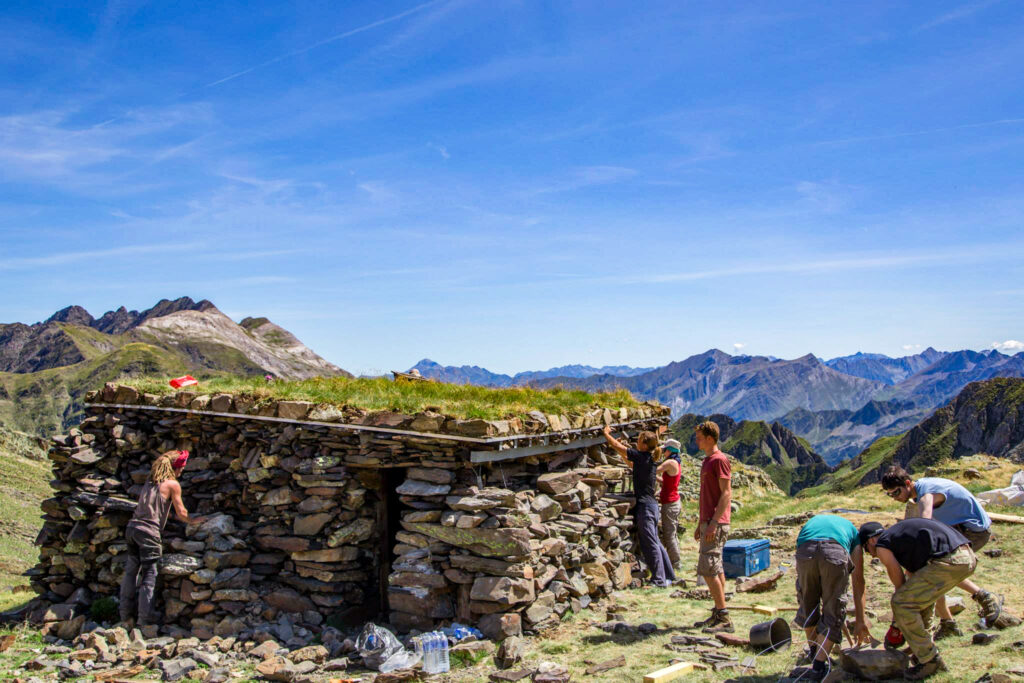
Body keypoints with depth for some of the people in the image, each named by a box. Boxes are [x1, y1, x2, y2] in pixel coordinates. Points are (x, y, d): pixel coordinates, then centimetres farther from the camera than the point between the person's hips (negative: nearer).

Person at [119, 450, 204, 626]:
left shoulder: (149, 482, 18)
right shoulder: (172, 484, 0)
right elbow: (181, 513, 4)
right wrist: (193, 520, 22)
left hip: (132, 527, 6)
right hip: (149, 532, -6)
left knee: (131, 572, 12)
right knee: (149, 576, 0)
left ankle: (126, 615, 17)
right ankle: (144, 619, 0)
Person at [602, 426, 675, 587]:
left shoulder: (641, 456, -15)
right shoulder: (651, 459, 10)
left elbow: (617, 445, -7)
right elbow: (632, 465, 28)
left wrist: (606, 433, 9)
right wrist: (620, 450, 27)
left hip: (644, 505, -9)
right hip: (651, 503, 9)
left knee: (650, 544, -4)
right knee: (654, 542, 16)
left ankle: (659, 580, 1)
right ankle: (668, 576, 22)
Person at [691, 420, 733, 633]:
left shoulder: (720, 459, -12)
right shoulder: (707, 460, 18)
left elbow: (726, 494, -17)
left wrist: (713, 524, -22)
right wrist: (700, 524, 21)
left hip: (716, 523, -10)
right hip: (708, 522, 10)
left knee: (707, 568, -12)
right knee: (716, 569, 12)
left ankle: (724, 618, -8)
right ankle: (718, 614, 18)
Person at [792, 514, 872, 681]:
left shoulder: (812, 522, 44)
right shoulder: (852, 531, 36)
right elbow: (858, 579, 31)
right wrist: (861, 621, 34)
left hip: (805, 550, 2)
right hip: (836, 552, -2)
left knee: (807, 604, 26)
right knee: (833, 611, 15)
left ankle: (814, 651, 45)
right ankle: (818, 666, 13)